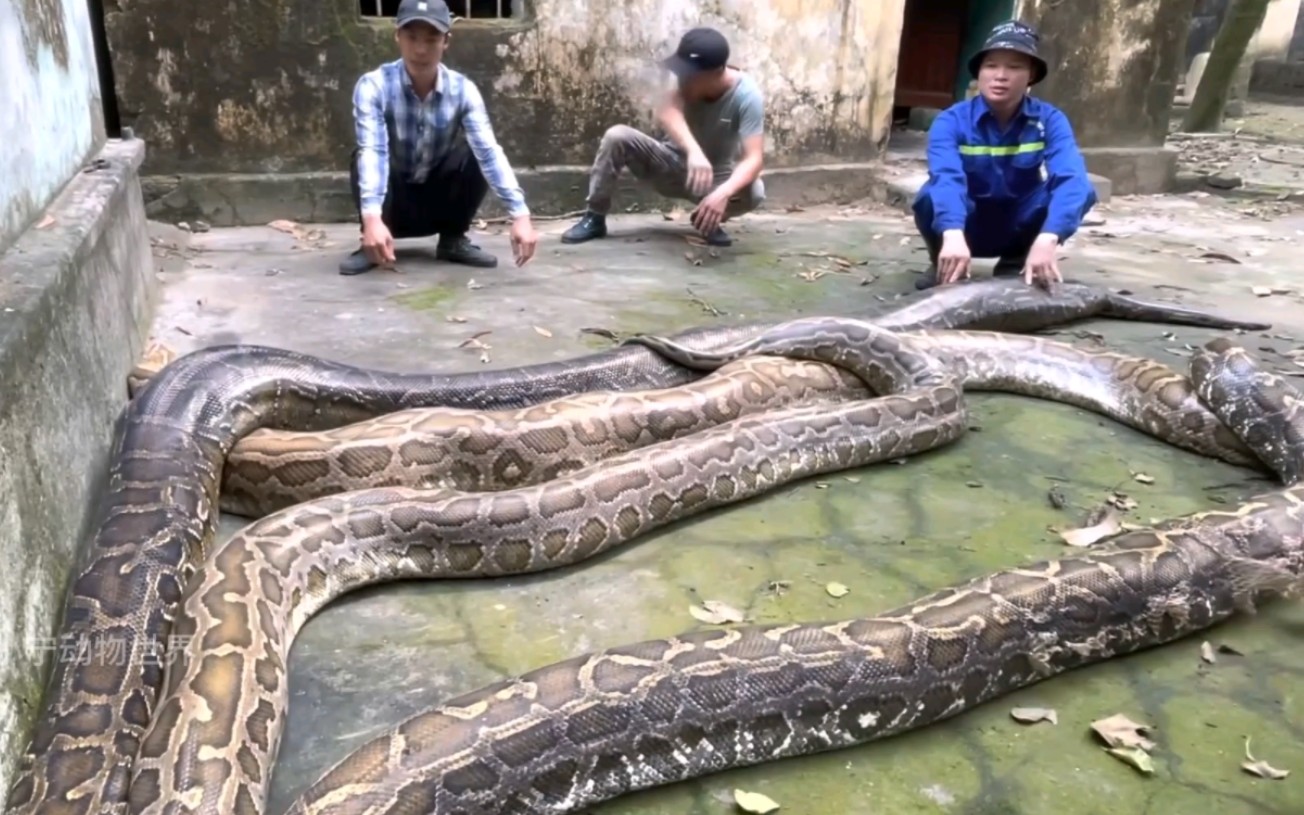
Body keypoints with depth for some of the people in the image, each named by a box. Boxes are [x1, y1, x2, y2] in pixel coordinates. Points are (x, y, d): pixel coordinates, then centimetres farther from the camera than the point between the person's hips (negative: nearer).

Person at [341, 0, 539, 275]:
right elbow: (372, 152, -35)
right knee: (363, 158, -30)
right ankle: (371, 246, -11)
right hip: (392, 205, -2)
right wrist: (372, 218, -52)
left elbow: (489, 151, -27)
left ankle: (453, 240, -4)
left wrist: (520, 215, -41)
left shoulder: (463, 90, -15)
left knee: (474, 156, -22)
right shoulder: (373, 86, -21)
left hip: (439, 202, 2)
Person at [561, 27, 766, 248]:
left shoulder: (748, 96, -25)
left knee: (755, 191, -34)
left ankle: (708, 220, -2)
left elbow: (754, 159, -35)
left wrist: (723, 193, -55)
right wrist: (693, 151, -60)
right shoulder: (687, 77, -19)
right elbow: (666, 111, -41)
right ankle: (594, 218, -10)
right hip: (674, 164, 2)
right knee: (617, 136, -24)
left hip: (718, 176, -1)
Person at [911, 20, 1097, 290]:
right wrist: (953, 236, -59)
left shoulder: (1050, 120, -15)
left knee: (1081, 190, -25)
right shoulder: (952, 121, -19)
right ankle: (944, 263, -1)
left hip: (1019, 230, 2)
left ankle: (1014, 264, -2)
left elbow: (1072, 178, -32)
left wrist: (1046, 240, -52)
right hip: (969, 227, -1)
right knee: (932, 197, -33)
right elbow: (947, 177, -38)